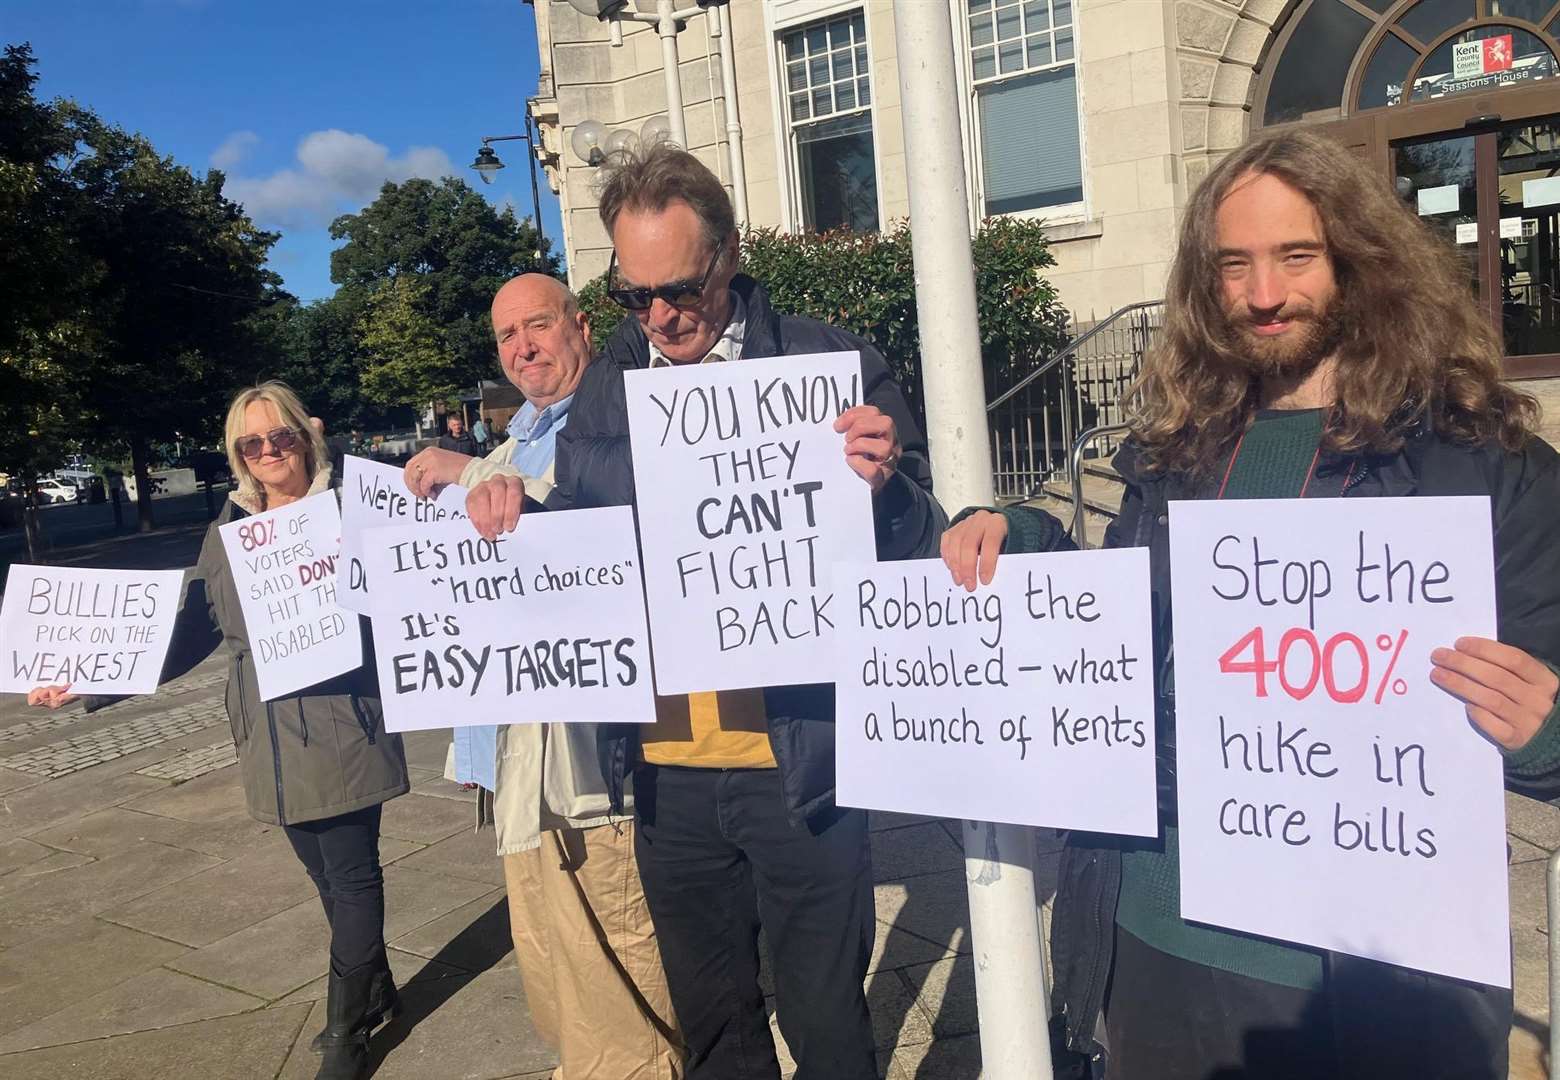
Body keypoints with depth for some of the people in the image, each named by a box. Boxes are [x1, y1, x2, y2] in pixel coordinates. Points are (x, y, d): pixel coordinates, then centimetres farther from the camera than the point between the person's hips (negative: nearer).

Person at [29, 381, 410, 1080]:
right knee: (328, 874, 16)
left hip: (341, 731, -5)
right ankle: (375, 991, 36)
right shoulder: (229, 530, 10)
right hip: (271, 740, 5)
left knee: (350, 876, 4)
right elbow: (195, 627, 10)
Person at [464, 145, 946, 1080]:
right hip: (667, 771, 4)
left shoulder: (832, 364, -7)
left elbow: (917, 541, -5)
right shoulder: (607, 386, 5)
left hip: (798, 764, -4)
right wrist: (514, 515, -6)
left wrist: (881, 486, -26)